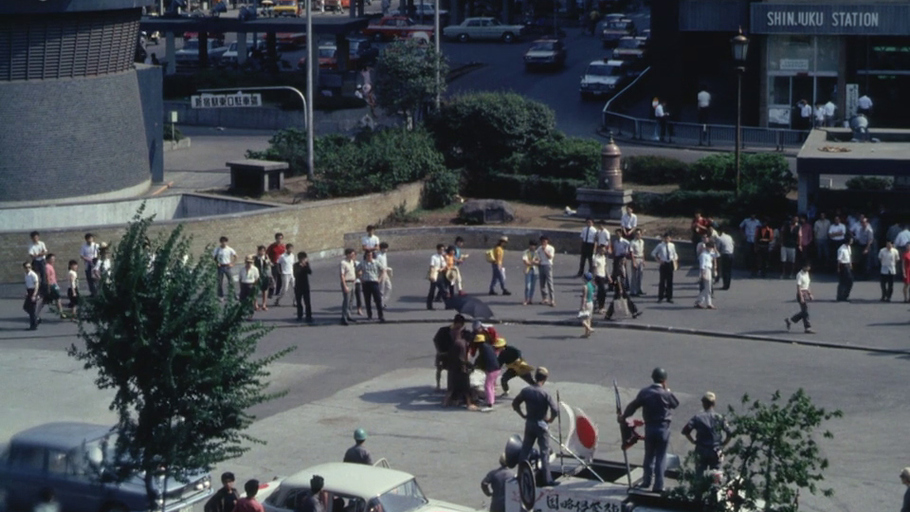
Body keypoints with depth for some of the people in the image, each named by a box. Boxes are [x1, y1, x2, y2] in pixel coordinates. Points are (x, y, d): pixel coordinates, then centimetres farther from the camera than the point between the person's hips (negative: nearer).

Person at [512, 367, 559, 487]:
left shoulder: (526, 391, -4)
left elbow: (515, 404, 5)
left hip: (529, 423, 4)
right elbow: (555, 410, -23)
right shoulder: (545, 394, -18)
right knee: (544, 452, 1)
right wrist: (550, 419, -6)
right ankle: (547, 480, 1)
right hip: (541, 424, -4)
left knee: (525, 450, 16)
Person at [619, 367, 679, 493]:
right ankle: (658, 485, 2)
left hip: (649, 427, 3)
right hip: (663, 428, -3)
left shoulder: (644, 392, -4)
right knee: (660, 457, 3)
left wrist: (623, 416, 19)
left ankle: (647, 481, 27)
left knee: (649, 455, 18)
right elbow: (676, 404, 2)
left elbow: (633, 405, 5)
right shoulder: (666, 394, -15)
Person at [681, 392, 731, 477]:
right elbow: (729, 433, -9)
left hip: (701, 451, 0)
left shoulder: (697, 417, -3)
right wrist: (722, 444, 4)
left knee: (699, 475, 6)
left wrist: (694, 441, 2)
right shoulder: (719, 418, -3)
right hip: (716, 452, 0)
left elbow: (685, 431, -10)